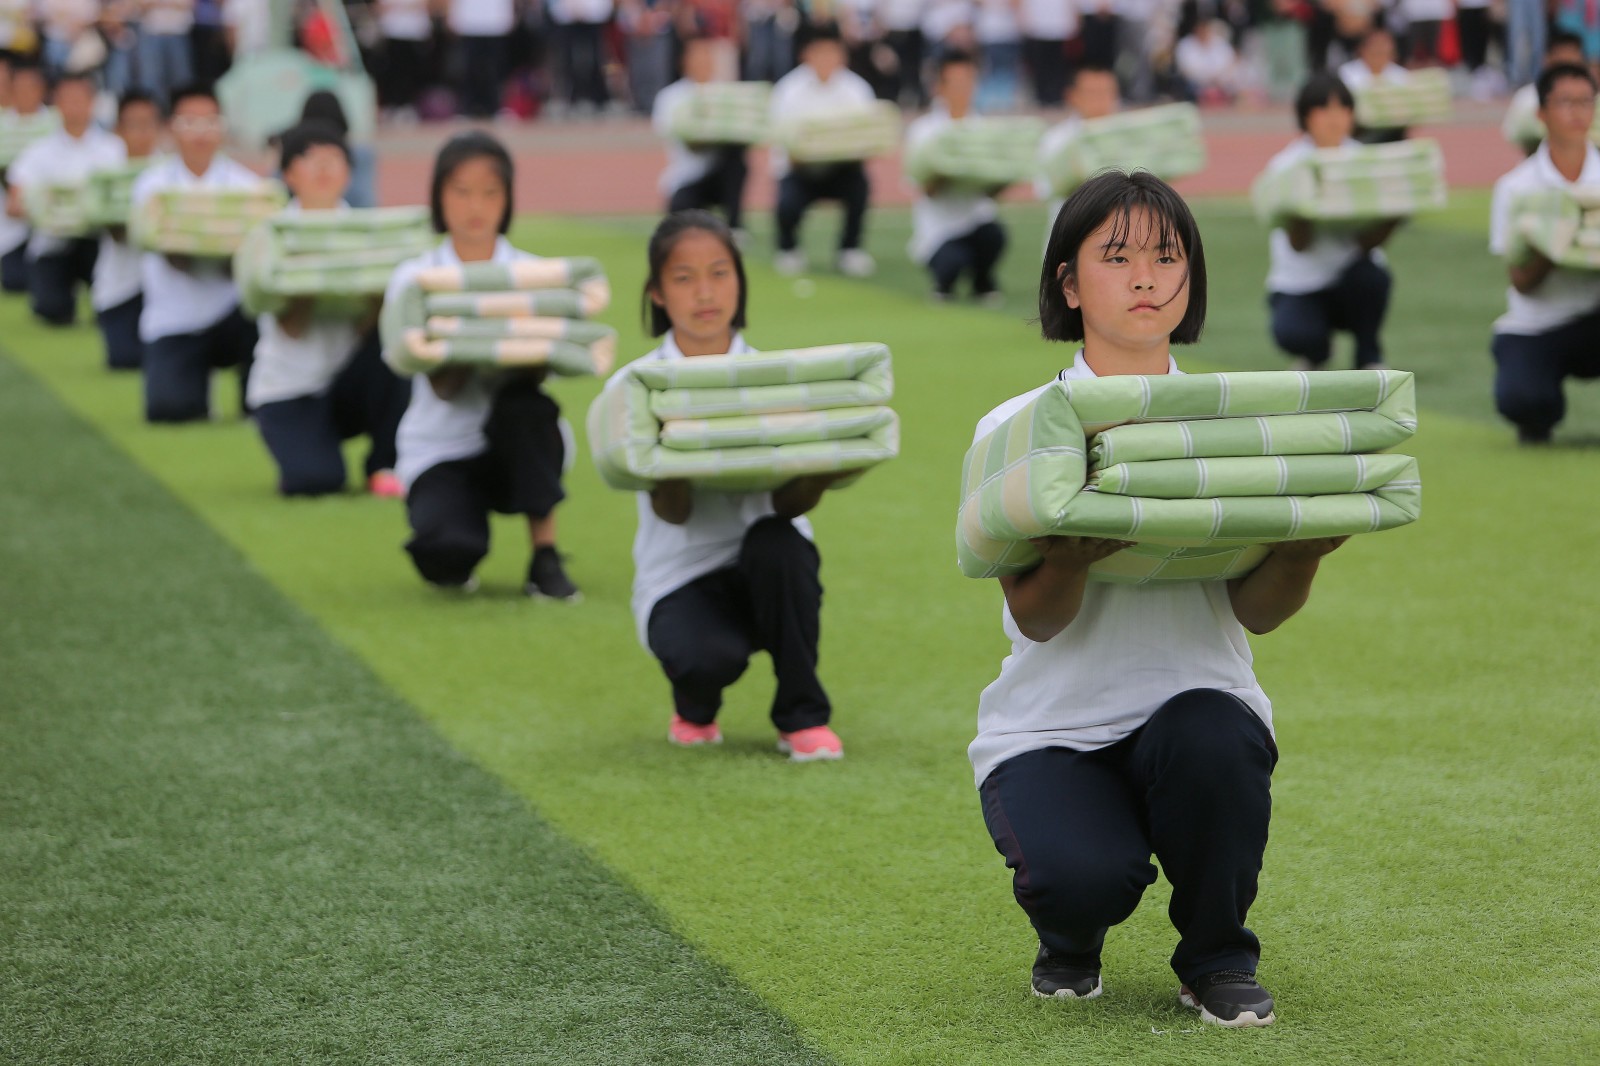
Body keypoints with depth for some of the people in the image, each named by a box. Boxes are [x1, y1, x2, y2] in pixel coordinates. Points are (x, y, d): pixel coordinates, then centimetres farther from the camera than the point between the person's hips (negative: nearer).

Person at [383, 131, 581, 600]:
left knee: (522, 404, -36)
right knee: (444, 552, -32)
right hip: (443, 451, -1)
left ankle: (545, 557, -23)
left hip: (518, 449, 1)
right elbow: (443, 385, -11)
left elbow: (536, 374, -10)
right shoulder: (414, 278, 1)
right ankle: (453, 564, 8)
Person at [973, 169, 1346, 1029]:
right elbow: (1038, 620, -11)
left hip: (1193, 706, 2)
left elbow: (1256, 612, -4)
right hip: (1053, 729, -2)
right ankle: (1070, 941, 9)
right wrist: (1069, 556, -33)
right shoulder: (1018, 429, -1)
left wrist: (1305, 545, -25)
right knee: (1086, 875, -32)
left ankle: (1217, 957, -5)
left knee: (1213, 738, -35)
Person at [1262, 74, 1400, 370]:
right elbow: (1299, 244, -21)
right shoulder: (1286, 165, -9)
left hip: (1351, 284, 2)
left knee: (1371, 274, -32)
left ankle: (1369, 358, -4)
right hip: (1299, 287, -2)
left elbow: (1367, 242, -14)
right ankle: (1316, 354, 8)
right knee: (1290, 333, -32)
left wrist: (1394, 212, -33)